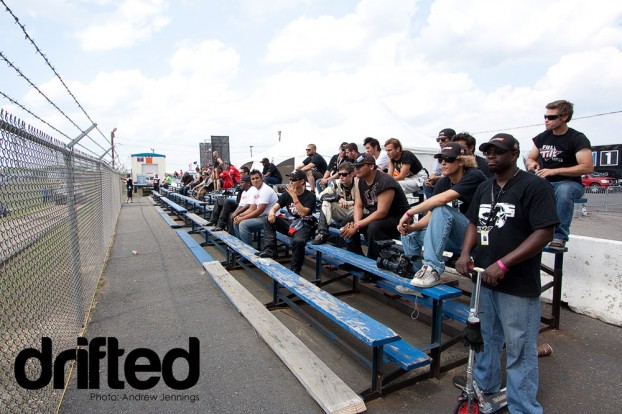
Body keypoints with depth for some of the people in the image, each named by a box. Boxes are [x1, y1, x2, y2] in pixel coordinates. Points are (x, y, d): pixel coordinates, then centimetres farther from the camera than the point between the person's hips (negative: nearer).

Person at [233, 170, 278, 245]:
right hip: (260, 216, 10)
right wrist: (240, 215, -7)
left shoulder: (265, 190, -18)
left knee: (243, 224, -23)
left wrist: (243, 218, -17)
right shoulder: (253, 190, 10)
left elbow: (260, 211, -22)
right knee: (236, 222, 7)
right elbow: (252, 209, 9)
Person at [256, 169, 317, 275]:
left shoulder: (310, 195, -9)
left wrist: (294, 196, -24)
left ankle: (295, 270, -15)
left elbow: (303, 213, -21)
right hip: (289, 222, 6)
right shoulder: (286, 193, 5)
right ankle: (269, 250, -14)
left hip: (303, 225, -5)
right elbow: (275, 207, 0)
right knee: (267, 219, -13)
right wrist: (272, 212, -25)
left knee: (298, 241, -37)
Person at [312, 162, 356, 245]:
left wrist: (349, 203, -23)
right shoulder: (336, 184, 0)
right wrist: (338, 198, -25)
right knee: (326, 202, -18)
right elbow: (322, 195, -13)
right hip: (341, 213, 4)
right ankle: (322, 234, -27)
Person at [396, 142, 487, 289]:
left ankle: (432, 270, -30)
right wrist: (411, 227, -20)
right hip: (456, 238, 7)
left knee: (441, 209, -31)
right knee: (409, 235, -5)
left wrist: (409, 213, -27)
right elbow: (430, 216, -1)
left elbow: (443, 199, -32)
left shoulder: (474, 176, -15)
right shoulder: (442, 183, 4)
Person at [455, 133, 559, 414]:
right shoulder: (484, 188, 10)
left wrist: (503, 264, -24)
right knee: (486, 340, 22)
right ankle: (484, 388, 42)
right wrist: (466, 253, -2)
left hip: (518, 286, -7)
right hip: (484, 279, 7)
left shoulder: (534, 187, -12)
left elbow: (544, 233, -18)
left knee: (519, 349, 5)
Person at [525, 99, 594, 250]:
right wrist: (532, 164, -9)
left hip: (569, 182, -4)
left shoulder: (578, 139, -6)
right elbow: (529, 159, 17)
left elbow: (588, 167, -16)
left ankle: (560, 236, -30)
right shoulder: (542, 137, 10)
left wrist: (554, 171, -23)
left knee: (564, 191, -40)